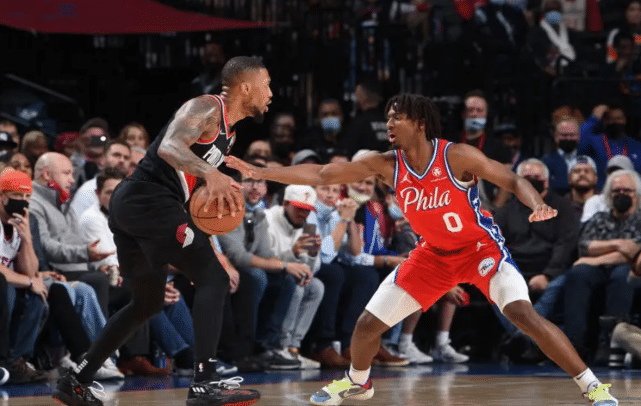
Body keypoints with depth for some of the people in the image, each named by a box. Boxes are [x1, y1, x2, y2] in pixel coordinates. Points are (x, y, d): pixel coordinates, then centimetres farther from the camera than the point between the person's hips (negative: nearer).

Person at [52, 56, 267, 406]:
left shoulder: (228, 130, 20)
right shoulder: (206, 108, -10)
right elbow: (170, 147, -27)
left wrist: (220, 188, 8)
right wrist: (210, 173, -41)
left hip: (130, 206, 11)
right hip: (148, 200, -11)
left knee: (148, 301, 20)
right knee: (213, 276, -13)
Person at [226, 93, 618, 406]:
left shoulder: (457, 157, -24)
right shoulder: (386, 165, -12)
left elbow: (513, 180, -18)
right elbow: (321, 174, -9)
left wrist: (539, 204, -40)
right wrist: (258, 172, -14)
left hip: (482, 247, -5)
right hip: (434, 254, 5)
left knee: (522, 313, -27)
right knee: (368, 324, 4)